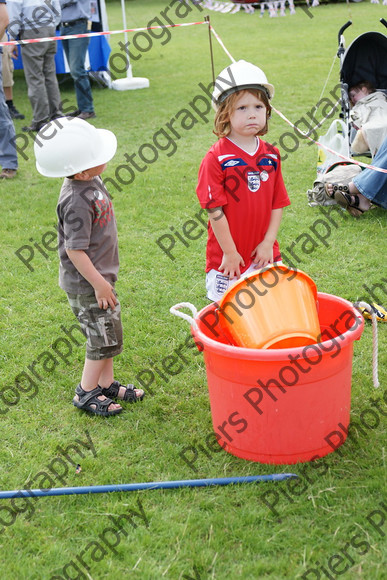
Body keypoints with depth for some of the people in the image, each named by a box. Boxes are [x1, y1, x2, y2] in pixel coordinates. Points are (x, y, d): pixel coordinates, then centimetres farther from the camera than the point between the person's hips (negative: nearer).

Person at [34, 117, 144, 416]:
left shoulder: (90, 182, 2)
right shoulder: (77, 201, -28)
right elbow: (75, 250, -25)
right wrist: (99, 284, -19)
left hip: (100, 274, 9)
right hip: (86, 284, -9)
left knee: (108, 333, 19)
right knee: (105, 338, 2)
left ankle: (107, 384, 34)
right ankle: (86, 393, 19)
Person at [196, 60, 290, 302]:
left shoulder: (271, 155, 2)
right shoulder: (216, 158, -14)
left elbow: (278, 203, 5)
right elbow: (215, 210, -14)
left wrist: (268, 242, -3)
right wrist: (229, 252, -13)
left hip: (264, 253, 5)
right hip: (228, 257, -4)